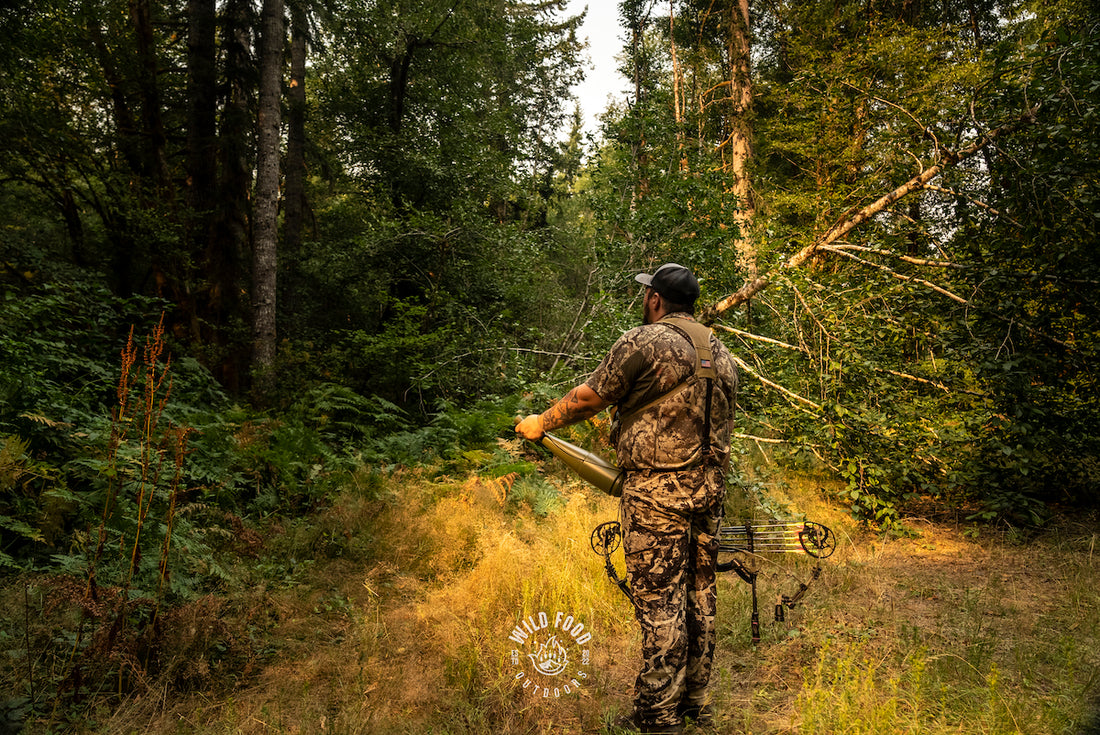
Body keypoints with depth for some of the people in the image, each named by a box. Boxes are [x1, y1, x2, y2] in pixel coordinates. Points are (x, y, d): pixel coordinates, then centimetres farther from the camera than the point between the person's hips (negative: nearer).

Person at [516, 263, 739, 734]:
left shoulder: (644, 342, -10)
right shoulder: (721, 352, 14)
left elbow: (589, 398, -3)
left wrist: (541, 423, 12)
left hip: (658, 489, -8)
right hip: (710, 487, 8)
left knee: (659, 599, -1)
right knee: (699, 592, 14)